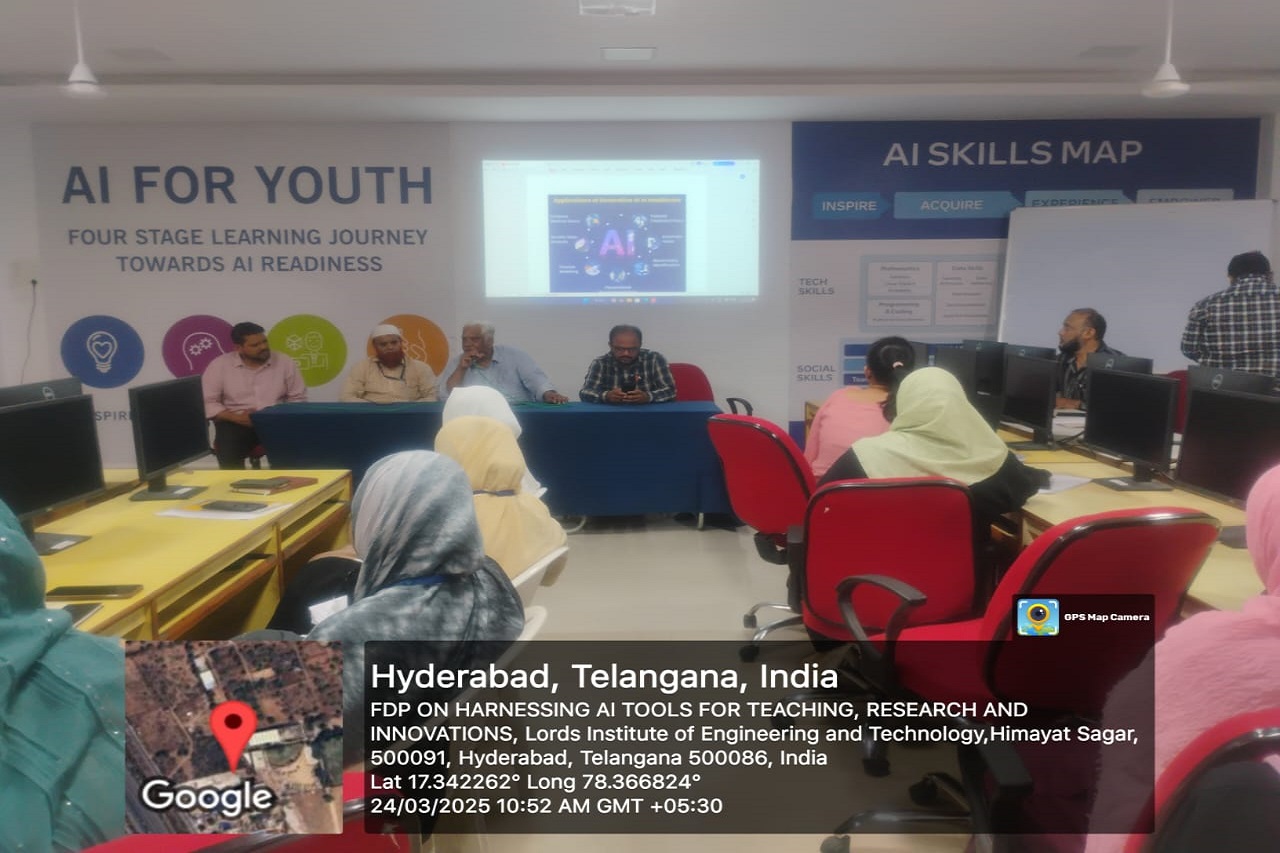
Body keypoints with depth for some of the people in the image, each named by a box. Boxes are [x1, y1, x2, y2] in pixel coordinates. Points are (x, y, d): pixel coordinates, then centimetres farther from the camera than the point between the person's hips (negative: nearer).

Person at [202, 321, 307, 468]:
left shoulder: (286, 363, 3)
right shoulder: (219, 365, 0)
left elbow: (298, 399, 7)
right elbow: (208, 402, -1)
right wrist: (236, 417, -16)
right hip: (235, 423, -1)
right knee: (228, 453, -31)